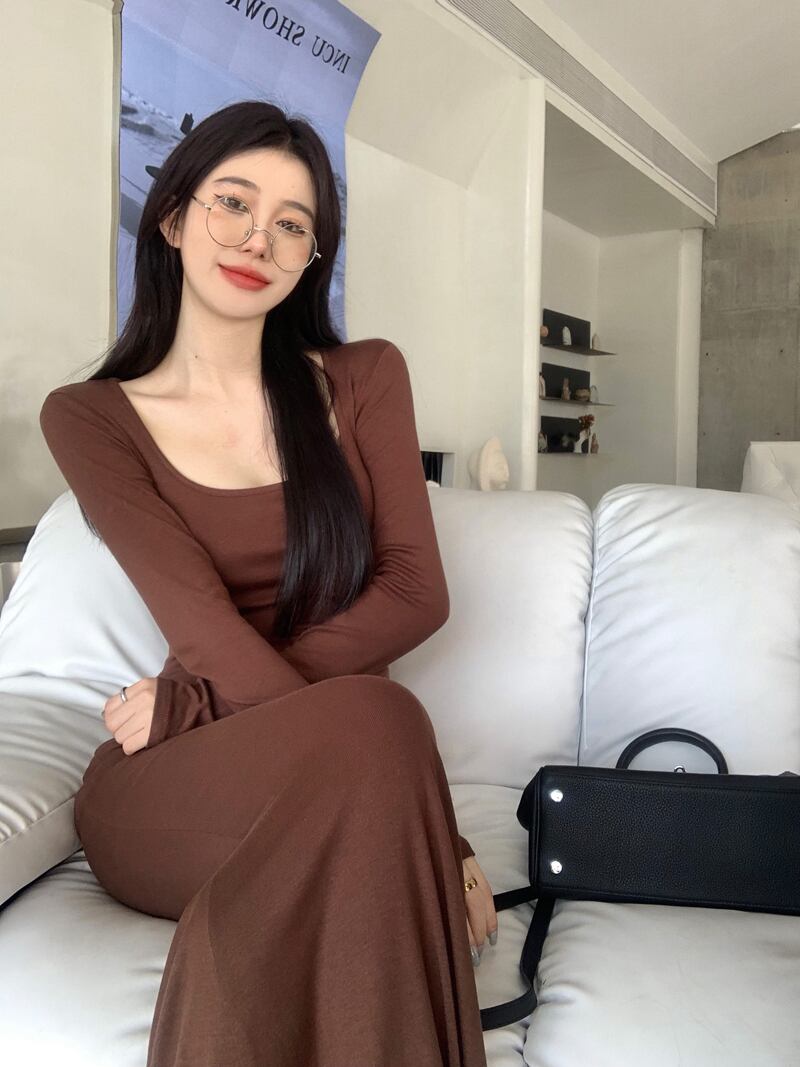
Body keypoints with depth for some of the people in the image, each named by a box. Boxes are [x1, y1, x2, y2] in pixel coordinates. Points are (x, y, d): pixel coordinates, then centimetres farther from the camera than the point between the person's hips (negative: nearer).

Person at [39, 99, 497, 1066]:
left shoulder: (364, 378, 8)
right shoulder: (90, 419, 2)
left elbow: (416, 594, -3)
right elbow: (207, 630, -12)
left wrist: (198, 704, -13)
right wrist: (426, 833, -21)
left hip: (323, 773, 2)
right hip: (171, 791, -1)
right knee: (372, 723, -33)